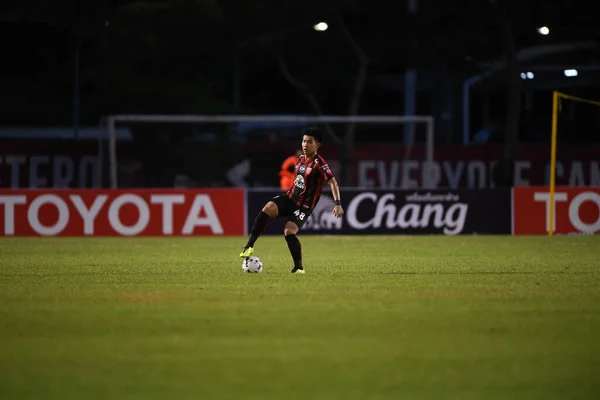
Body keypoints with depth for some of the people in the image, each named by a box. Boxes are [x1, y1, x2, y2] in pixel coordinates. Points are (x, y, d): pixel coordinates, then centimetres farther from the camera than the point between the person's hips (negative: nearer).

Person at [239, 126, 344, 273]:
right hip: (289, 197, 6)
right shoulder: (300, 159, 9)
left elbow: (333, 182, -22)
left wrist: (338, 204, -30)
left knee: (289, 231, -23)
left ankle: (299, 268, -6)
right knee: (268, 208, -22)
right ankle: (249, 246, -24)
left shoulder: (319, 164, -16)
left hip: (303, 206, -6)